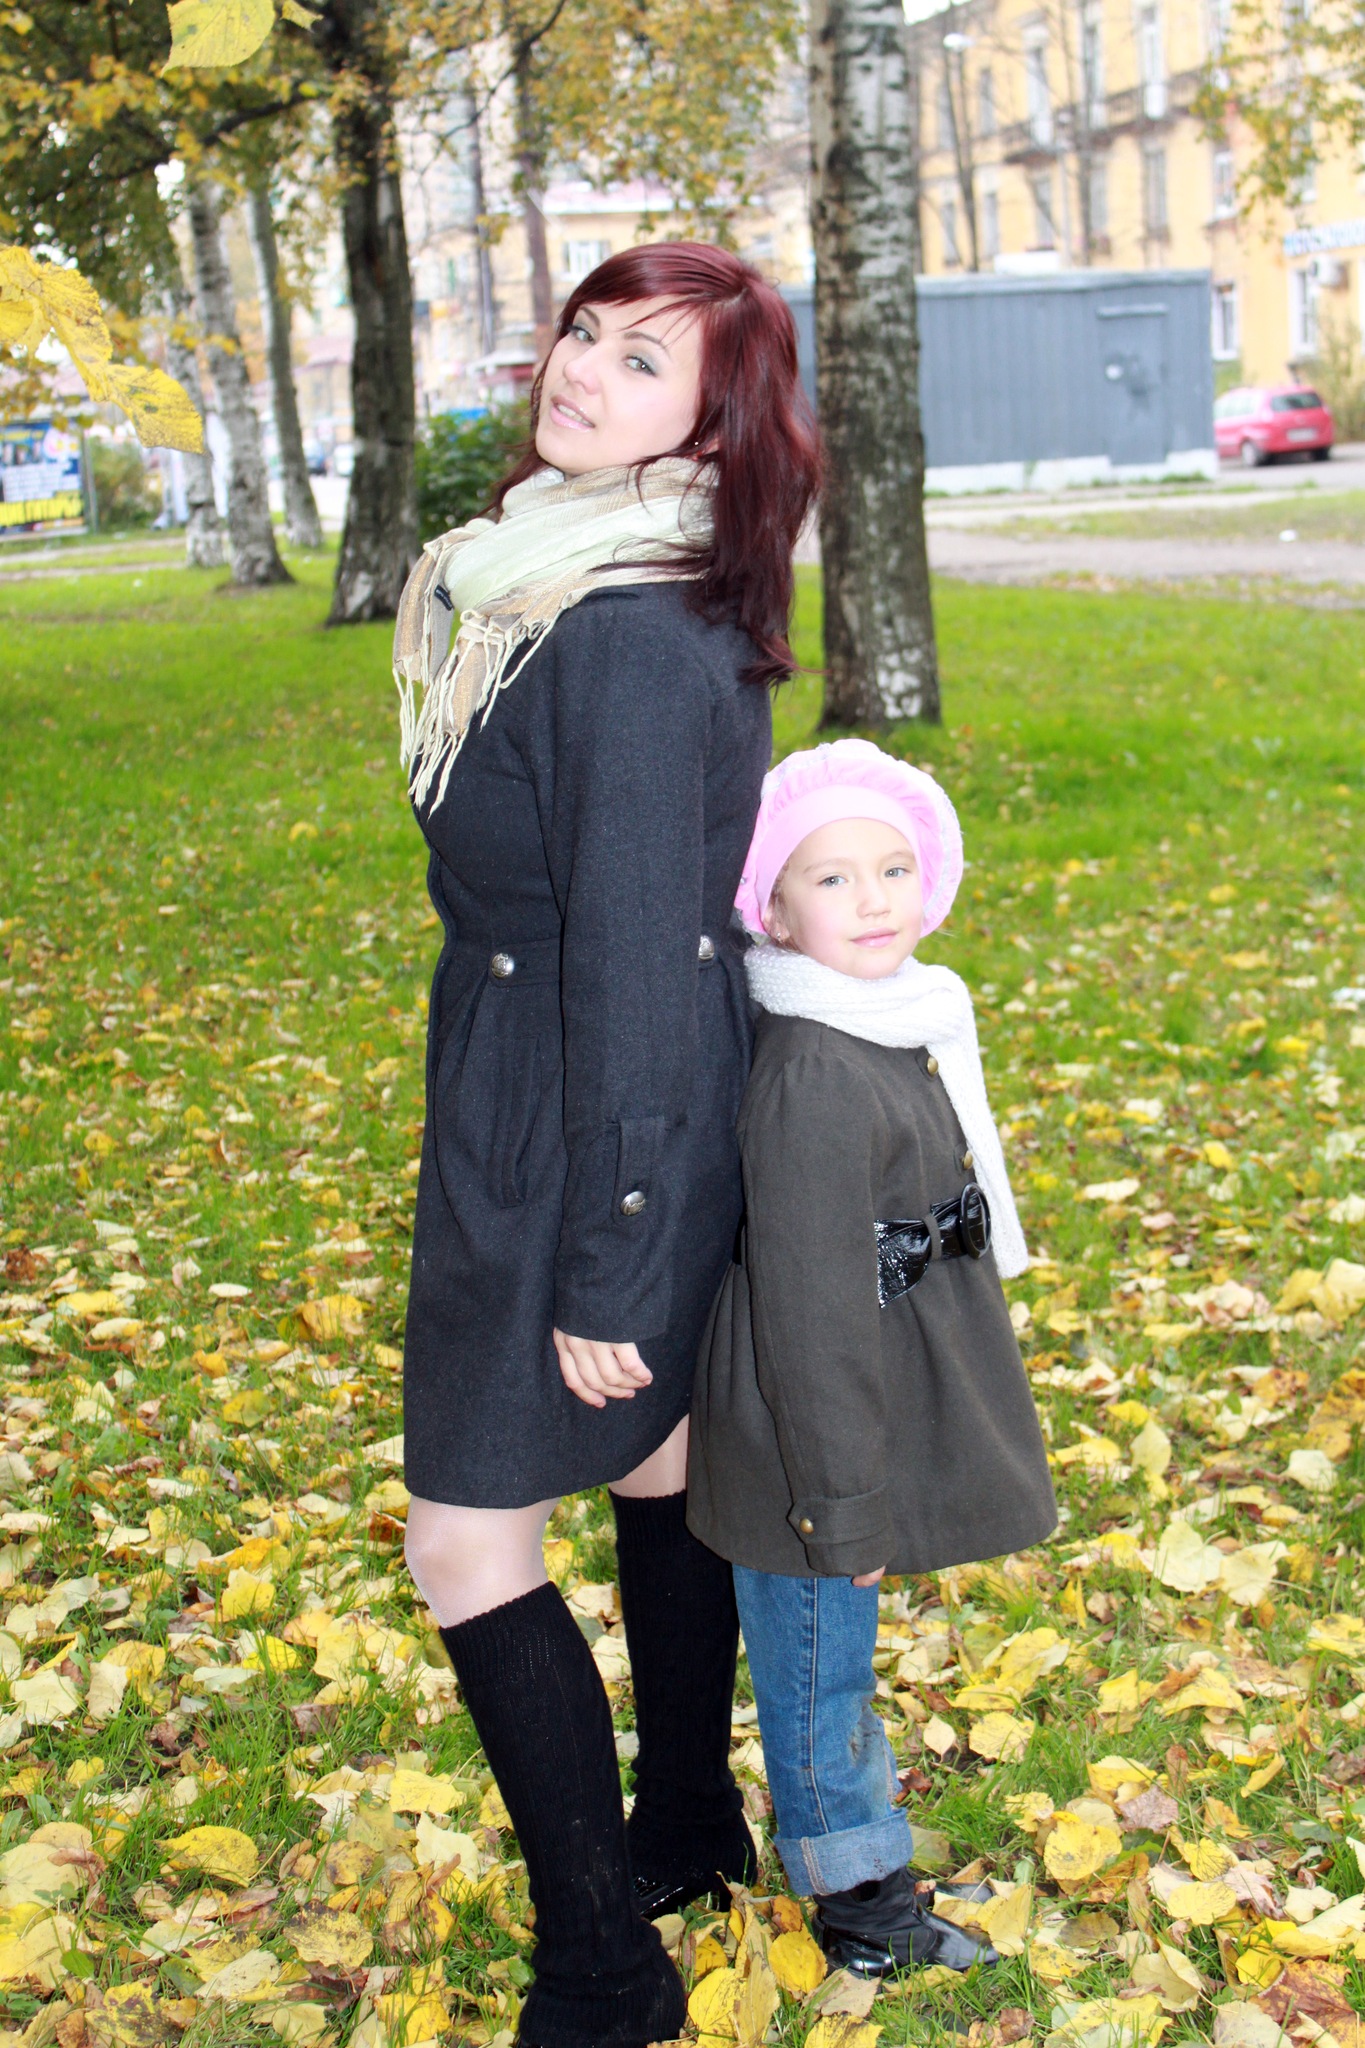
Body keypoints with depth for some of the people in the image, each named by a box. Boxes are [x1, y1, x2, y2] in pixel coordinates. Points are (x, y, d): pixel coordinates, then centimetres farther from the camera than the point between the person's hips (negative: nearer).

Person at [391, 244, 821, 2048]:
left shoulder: (627, 638, -26)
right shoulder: (555, 570, 5)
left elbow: (632, 967, -26)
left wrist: (600, 1275, -21)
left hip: (569, 1142, -10)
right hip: (664, 1130, 10)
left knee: (471, 1543, 2)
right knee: (657, 1473, 22)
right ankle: (688, 1829, 42)